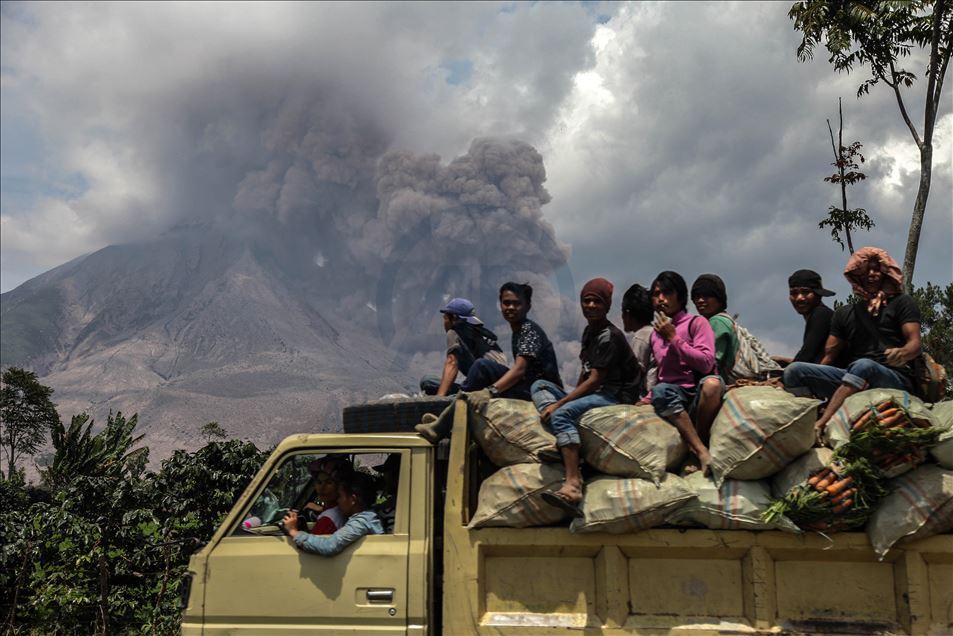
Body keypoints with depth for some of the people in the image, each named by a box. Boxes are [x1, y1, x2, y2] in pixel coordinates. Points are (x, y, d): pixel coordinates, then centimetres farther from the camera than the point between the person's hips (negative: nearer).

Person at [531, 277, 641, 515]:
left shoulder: (609, 336, -13)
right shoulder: (589, 331, 16)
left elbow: (594, 380, -18)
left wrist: (559, 403, -20)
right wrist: (571, 397, 6)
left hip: (617, 395, -10)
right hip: (594, 393, 10)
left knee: (562, 414, -32)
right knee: (539, 385, 3)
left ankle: (573, 484, -44)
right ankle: (564, 441, -25)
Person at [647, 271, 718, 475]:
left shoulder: (696, 323, 4)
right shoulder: (655, 334, 21)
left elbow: (706, 364, -10)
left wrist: (673, 338, -8)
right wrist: (649, 398, 12)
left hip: (698, 393, -3)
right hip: (673, 395, 3)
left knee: (712, 382, -39)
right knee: (660, 391, -33)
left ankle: (696, 450, -24)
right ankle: (702, 452, -36)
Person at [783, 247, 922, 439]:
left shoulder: (901, 302, 12)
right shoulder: (844, 313, 22)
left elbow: (915, 343, -3)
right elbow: (829, 356, 16)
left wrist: (903, 353, -27)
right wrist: (810, 379, -1)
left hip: (895, 379, -4)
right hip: (855, 380, 4)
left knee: (863, 366, -39)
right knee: (794, 370, -18)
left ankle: (822, 424, -50)